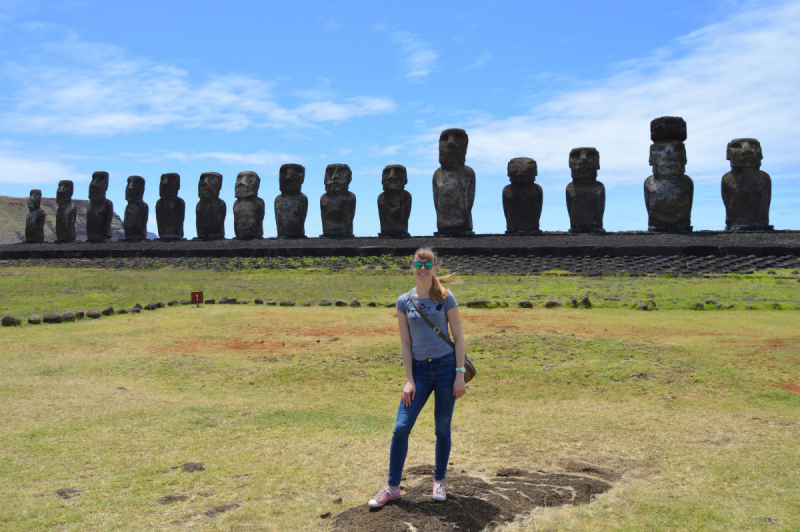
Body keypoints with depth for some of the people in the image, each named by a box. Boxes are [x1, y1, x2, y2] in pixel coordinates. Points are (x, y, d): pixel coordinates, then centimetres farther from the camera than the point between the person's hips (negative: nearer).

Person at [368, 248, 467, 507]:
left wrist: (460, 374, -6)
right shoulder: (404, 301, 3)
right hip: (420, 370, 2)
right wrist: (409, 380, -2)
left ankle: (439, 481, 28)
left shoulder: (445, 298, -2)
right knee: (401, 428, -3)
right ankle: (393, 487, 11)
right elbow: (405, 343, 3)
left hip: (446, 368, -1)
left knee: (442, 428, 8)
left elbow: (458, 337, -1)